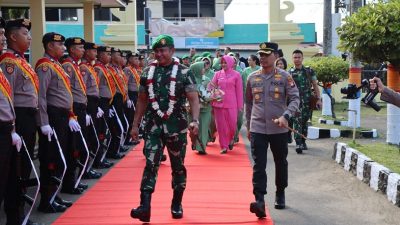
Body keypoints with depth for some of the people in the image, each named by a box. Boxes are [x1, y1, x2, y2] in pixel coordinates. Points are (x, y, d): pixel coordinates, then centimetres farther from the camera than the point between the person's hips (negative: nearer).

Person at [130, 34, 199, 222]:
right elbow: (142, 100, 12)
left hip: (176, 126, -2)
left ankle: (177, 205, 25)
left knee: (178, 167, 10)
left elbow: (193, 99, -9)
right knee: (150, 165, -8)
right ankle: (145, 206, -12)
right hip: (153, 126, 2)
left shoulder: (184, 73, -4)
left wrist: (195, 120, -25)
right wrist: (135, 125, 10)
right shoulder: (148, 72, 6)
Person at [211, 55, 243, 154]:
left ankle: (230, 139, 33)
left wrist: (240, 105, 1)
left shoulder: (236, 74, 0)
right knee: (221, 126, 5)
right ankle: (224, 146, 16)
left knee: (232, 124, 3)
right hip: (218, 104, 2)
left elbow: (239, 91, 1)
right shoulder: (218, 74, 6)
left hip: (231, 104, -2)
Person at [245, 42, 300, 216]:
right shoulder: (252, 78, 5)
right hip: (257, 129, 1)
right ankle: (259, 201, -12)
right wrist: (248, 126, 16)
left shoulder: (284, 77, -3)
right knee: (258, 165, -8)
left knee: (280, 163, 14)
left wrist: (285, 116, -26)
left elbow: (295, 99, -9)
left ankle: (280, 194, 34)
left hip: (279, 129, -1)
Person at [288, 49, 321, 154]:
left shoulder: (309, 71, 6)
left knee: (305, 122, 11)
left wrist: (318, 99, -2)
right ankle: (298, 144, -14)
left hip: (307, 101, 2)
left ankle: (303, 142, 26)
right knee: (297, 122, -11)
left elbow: (315, 86, 7)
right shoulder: (289, 72, 3)